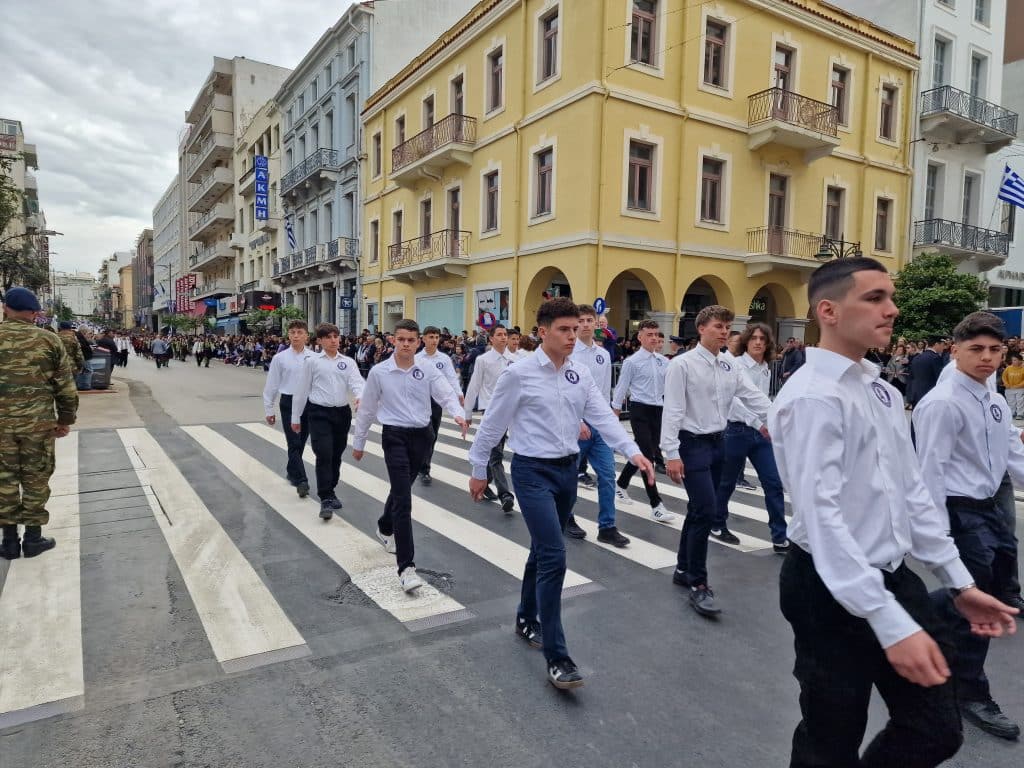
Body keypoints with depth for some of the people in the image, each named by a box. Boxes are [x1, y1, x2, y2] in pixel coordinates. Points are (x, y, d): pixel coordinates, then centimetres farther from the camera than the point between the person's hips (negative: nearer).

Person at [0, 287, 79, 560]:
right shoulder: (48, 340, -2)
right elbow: (66, 385, 0)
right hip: (38, 421, -1)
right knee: (36, 478, 9)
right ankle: (33, 537, 15)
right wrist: (65, 419, 9)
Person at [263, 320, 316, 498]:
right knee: (294, 443, -7)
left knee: (301, 442, 15)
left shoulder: (314, 358, -1)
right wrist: (269, 409, 4)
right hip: (289, 403, -2)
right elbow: (271, 385, 3)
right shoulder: (280, 358, -2)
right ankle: (301, 481, -9)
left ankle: (292, 471, 36)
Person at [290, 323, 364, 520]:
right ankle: (326, 499, -6)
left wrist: (360, 397, -31)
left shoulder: (348, 362, 7)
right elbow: (301, 390, 4)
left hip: (342, 413, 3)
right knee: (324, 455, -12)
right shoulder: (311, 361, 1)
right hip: (319, 413, -3)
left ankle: (330, 491, 31)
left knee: (336, 455, 13)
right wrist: (296, 417, 5)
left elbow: (356, 382, -9)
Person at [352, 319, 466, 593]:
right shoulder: (379, 372, -3)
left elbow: (446, 394, -11)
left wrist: (458, 414, -33)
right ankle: (406, 566, -11)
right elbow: (367, 409, 6)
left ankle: (385, 528, 52)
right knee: (403, 497, -12)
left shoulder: (428, 371, 0)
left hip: (422, 435, 3)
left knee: (401, 488, 22)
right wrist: (359, 442, 12)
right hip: (395, 435, -3)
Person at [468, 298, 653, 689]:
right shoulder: (519, 373, -11)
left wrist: (633, 452, -17)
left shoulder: (581, 374, 5)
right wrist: (479, 470, 2)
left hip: (568, 470, 6)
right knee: (554, 556, -13)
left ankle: (527, 619, 41)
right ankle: (556, 657, -4)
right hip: (533, 471, -6)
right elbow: (492, 424, -4)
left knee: (543, 551, 19)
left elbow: (603, 416, -3)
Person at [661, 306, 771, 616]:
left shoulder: (730, 364, 6)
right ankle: (698, 585, 1)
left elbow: (752, 395, 5)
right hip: (693, 443, -7)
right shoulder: (683, 364, -12)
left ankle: (683, 570, 32)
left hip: (718, 442, 7)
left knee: (699, 509, 16)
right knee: (706, 510, -11)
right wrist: (672, 454, -18)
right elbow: (673, 410, -15)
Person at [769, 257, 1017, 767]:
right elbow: (821, 516, -27)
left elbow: (912, 490, 13)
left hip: (895, 577, 8)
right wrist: (890, 622, -29)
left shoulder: (883, 392, 7)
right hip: (832, 593, -8)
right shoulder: (813, 397, -21)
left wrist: (959, 581, 13)